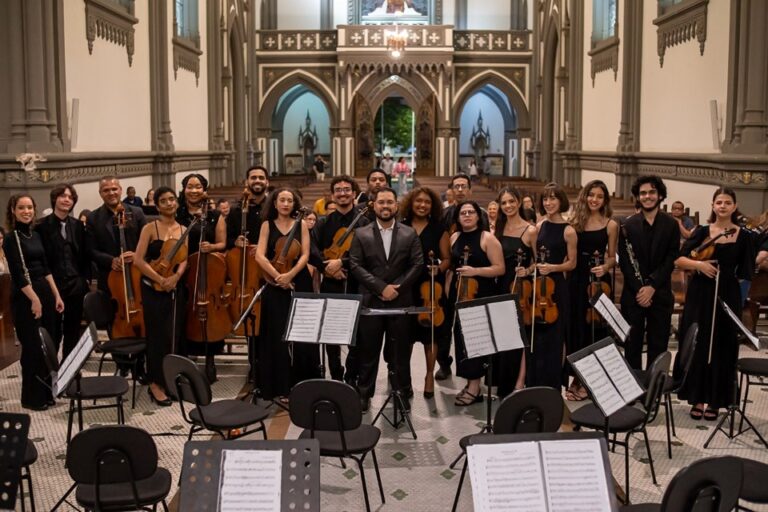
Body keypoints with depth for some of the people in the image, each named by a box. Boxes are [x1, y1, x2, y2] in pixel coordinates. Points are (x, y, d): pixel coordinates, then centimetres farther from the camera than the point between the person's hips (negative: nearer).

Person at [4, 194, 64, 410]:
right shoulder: (11, 238, -11)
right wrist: (34, 299, -18)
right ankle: (32, 397, 10)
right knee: (32, 348, -1)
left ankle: (47, 392, 21)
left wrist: (56, 295, 10)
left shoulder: (35, 235, 11)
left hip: (44, 292, 7)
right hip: (25, 297, -7)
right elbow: (18, 274, -16)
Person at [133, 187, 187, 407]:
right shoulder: (150, 228, -6)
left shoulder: (183, 230, 8)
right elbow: (138, 260, -11)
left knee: (174, 335, 7)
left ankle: (169, 380, 19)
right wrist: (160, 279, -18)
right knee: (158, 335, -2)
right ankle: (155, 383, 8)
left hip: (176, 288, 4)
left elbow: (184, 259, 3)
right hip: (153, 289, -4)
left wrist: (175, 276, -17)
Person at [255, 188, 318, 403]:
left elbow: (305, 255, -2)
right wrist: (277, 276, -15)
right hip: (275, 287, 0)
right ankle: (279, 388, 5)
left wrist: (290, 274, -16)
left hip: (300, 284, 0)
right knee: (277, 337, 0)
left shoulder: (301, 225, 6)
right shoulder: (268, 225, 6)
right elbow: (260, 256, -3)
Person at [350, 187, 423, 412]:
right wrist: (381, 287, -13)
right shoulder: (361, 234, 2)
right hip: (370, 301, 0)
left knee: (401, 351, 8)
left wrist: (397, 287, -12)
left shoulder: (409, 234, 4)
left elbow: (417, 264, -1)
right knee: (368, 351, 7)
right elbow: (356, 266, -5)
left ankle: (402, 393, 19)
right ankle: (364, 393, 18)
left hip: (401, 301, 0)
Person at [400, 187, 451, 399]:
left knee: (430, 333, 6)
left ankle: (430, 376, 20)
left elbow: (447, 259, 4)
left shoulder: (439, 229, 2)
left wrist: (438, 268, -15)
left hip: (430, 287, 0)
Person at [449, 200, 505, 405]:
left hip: (481, 295, -6)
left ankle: (474, 387, 0)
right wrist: (448, 290, 17)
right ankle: (470, 382, 17)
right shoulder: (454, 238, 11)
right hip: (458, 294, 6)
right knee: (461, 337, 6)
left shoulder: (487, 238, -7)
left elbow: (500, 268, -11)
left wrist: (475, 271, -22)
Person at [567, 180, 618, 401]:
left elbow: (612, 257, 3)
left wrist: (604, 267, -17)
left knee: (595, 329, 2)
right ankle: (578, 378, 19)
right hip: (576, 280, 2)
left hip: (598, 282, -2)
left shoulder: (610, 225, 0)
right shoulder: (575, 222, 5)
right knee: (576, 328, 6)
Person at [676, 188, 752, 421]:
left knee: (722, 348, 4)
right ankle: (697, 398, 15)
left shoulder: (743, 236, 2)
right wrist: (698, 264, -17)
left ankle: (714, 400, 16)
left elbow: (746, 273, 4)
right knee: (697, 346, 3)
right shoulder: (702, 231, 3)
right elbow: (679, 259, -3)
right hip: (700, 295, 0)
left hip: (728, 296, 0)